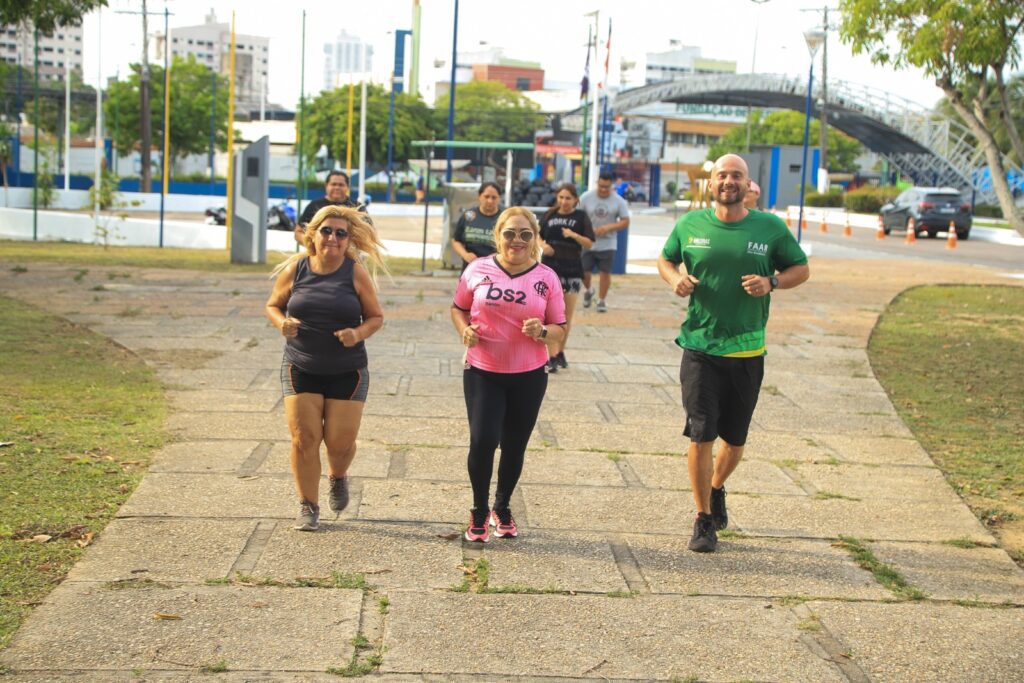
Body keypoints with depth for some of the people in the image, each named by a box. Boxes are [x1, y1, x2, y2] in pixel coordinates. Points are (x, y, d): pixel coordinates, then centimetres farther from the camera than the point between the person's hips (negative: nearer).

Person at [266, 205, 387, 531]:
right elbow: (273, 305, 11)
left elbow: (376, 317, 2)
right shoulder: (295, 269, -2)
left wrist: (359, 333, -19)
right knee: (304, 438, -4)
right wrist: (282, 323, -12)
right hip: (301, 369, 1)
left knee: (341, 441, 0)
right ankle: (308, 506, 13)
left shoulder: (356, 273, -5)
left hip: (347, 372, -1)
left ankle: (338, 477, 37)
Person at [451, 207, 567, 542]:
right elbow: (458, 308, 9)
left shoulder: (547, 278, -1)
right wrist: (465, 330, -11)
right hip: (482, 371, -1)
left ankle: (502, 508, 34)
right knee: (483, 440, -11)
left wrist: (542, 332, -20)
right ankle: (479, 510, 13)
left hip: (529, 376, 1)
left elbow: (559, 330, 2)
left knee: (514, 446, 11)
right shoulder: (478, 270, -3)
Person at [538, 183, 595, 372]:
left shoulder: (581, 217, 0)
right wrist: (542, 245, -7)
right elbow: (537, 235, 14)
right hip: (551, 268, 0)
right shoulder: (550, 215, 6)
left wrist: (574, 235, -20)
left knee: (567, 316, 10)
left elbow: (590, 243, -4)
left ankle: (560, 352, 24)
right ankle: (553, 356, -8)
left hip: (572, 269, 0)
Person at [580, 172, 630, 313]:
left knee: (605, 272, 1)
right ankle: (588, 291, 32)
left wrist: (609, 227, -18)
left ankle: (601, 301, 18)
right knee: (584, 272, 0)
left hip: (607, 244, 0)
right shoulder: (586, 198, -2)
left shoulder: (619, 201, -3)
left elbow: (625, 222, -2)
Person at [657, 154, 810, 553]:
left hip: (747, 351, 1)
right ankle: (703, 520, 7)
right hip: (700, 347, -1)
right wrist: (675, 279, -5)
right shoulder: (690, 225, 1)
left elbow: (801, 269, 8)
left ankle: (716, 489, 43)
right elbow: (665, 259, 18)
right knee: (701, 434, -7)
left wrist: (771, 283, -12)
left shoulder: (770, 228, -1)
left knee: (734, 438, 12)